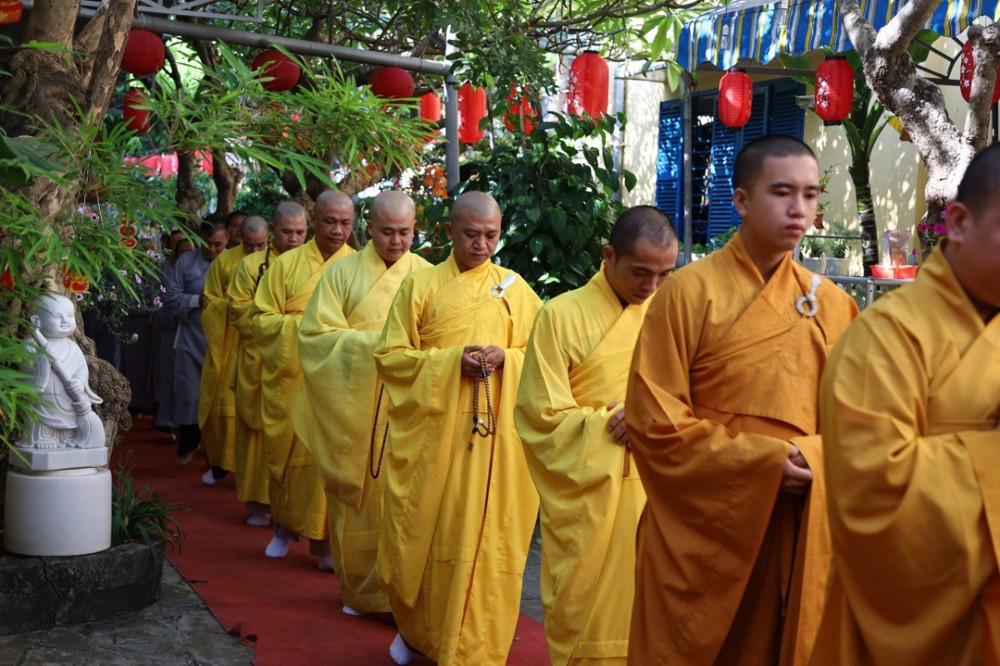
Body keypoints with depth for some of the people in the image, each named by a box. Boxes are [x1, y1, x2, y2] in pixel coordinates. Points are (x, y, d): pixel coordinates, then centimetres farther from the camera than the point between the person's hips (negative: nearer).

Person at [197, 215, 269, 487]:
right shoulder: (224, 261, 5)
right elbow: (210, 303, 7)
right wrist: (232, 306, -12)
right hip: (228, 345, 1)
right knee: (224, 403, 2)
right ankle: (221, 461, 17)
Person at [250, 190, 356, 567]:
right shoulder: (286, 265, 6)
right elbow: (260, 317, 2)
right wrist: (303, 324, -13)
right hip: (291, 377, 1)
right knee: (287, 453, 7)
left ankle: (324, 538, 9)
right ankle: (285, 525, 29)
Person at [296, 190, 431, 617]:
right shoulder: (342, 273, 3)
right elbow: (315, 334, -4)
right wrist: (373, 343, -14)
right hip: (352, 409, 0)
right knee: (356, 495, 8)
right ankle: (357, 588, 24)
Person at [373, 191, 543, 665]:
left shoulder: (515, 289, 7)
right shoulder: (419, 285, 4)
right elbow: (390, 355, -1)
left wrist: (505, 358, -13)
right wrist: (451, 360, -15)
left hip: (493, 437, 0)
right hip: (429, 432, 0)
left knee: (482, 537, 0)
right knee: (422, 533, 7)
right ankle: (415, 628, 33)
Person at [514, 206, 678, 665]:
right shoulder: (562, 315, -8)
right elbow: (543, 416, -9)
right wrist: (613, 423, -14)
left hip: (654, 490, 4)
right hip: (586, 495, -3)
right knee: (584, 615, 6)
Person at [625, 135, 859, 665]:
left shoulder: (832, 303, 5)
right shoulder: (688, 292, -8)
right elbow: (651, 419, -12)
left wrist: (813, 459, -12)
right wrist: (761, 461, -17)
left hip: (801, 534, 4)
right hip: (703, 530, -3)